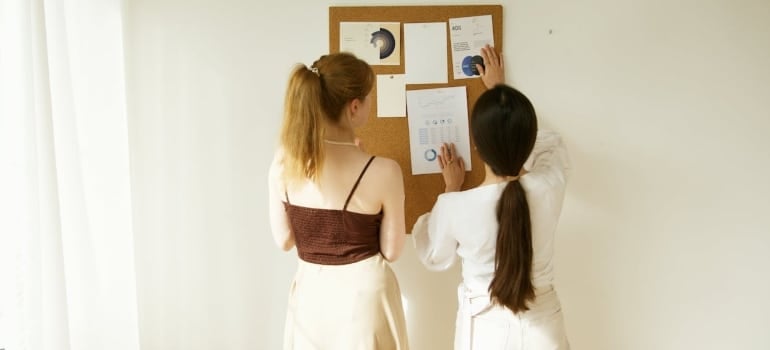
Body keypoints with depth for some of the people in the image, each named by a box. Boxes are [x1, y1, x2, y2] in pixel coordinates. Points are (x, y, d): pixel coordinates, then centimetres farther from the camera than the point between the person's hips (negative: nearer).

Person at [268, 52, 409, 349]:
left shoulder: (283, 160, -10)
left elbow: (284, 240, 0)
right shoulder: (383, 171, -20)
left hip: (309, 291, 3)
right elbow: (391, 251, -8)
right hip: (363, 294, -3)